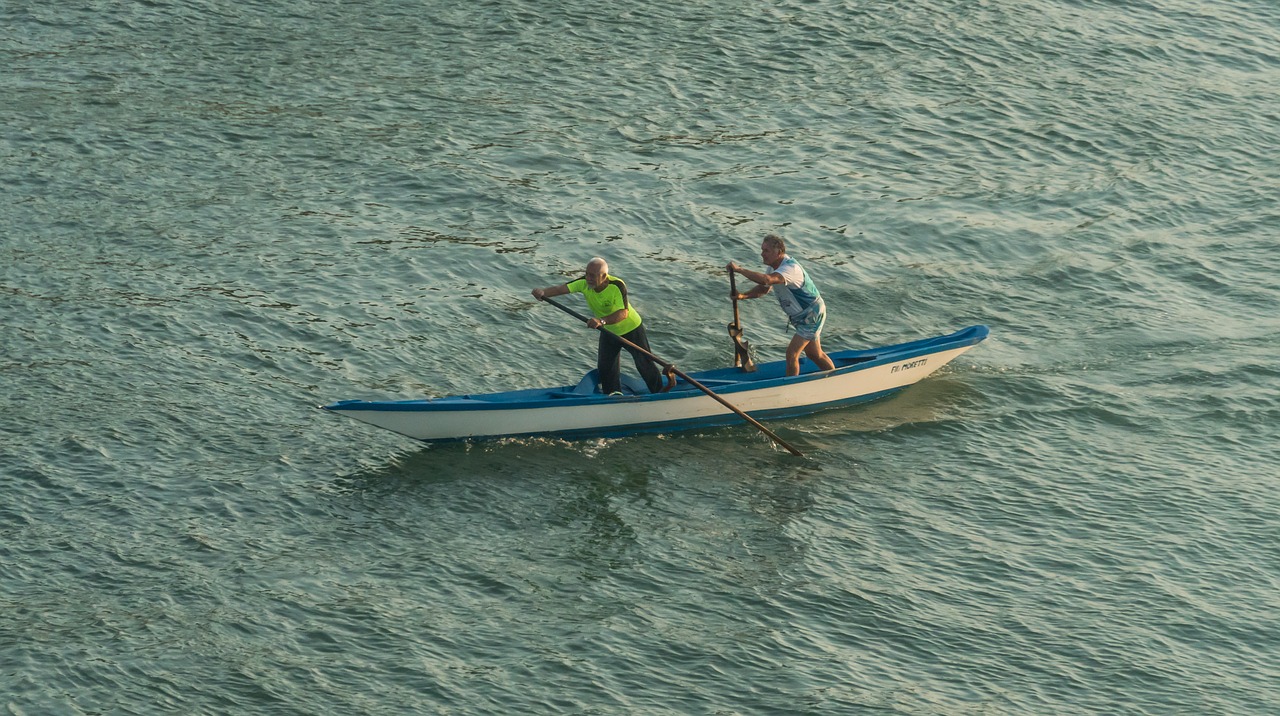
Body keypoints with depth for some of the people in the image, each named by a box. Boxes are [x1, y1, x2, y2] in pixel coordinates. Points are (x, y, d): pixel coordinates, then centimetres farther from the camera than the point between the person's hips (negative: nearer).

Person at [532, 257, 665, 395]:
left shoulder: (617, 286, -36)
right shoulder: (585, 283, -21)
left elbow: (623, 313, -47)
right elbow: (561, 289, -32)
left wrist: (602, 321, -62)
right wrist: (542, 292, -53)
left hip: (631, 329, -5)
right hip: (608, 332, 5)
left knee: (645, 364, 7)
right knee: (605, 366, 8)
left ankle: (660, 393, 28)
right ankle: (614, 395, 30)